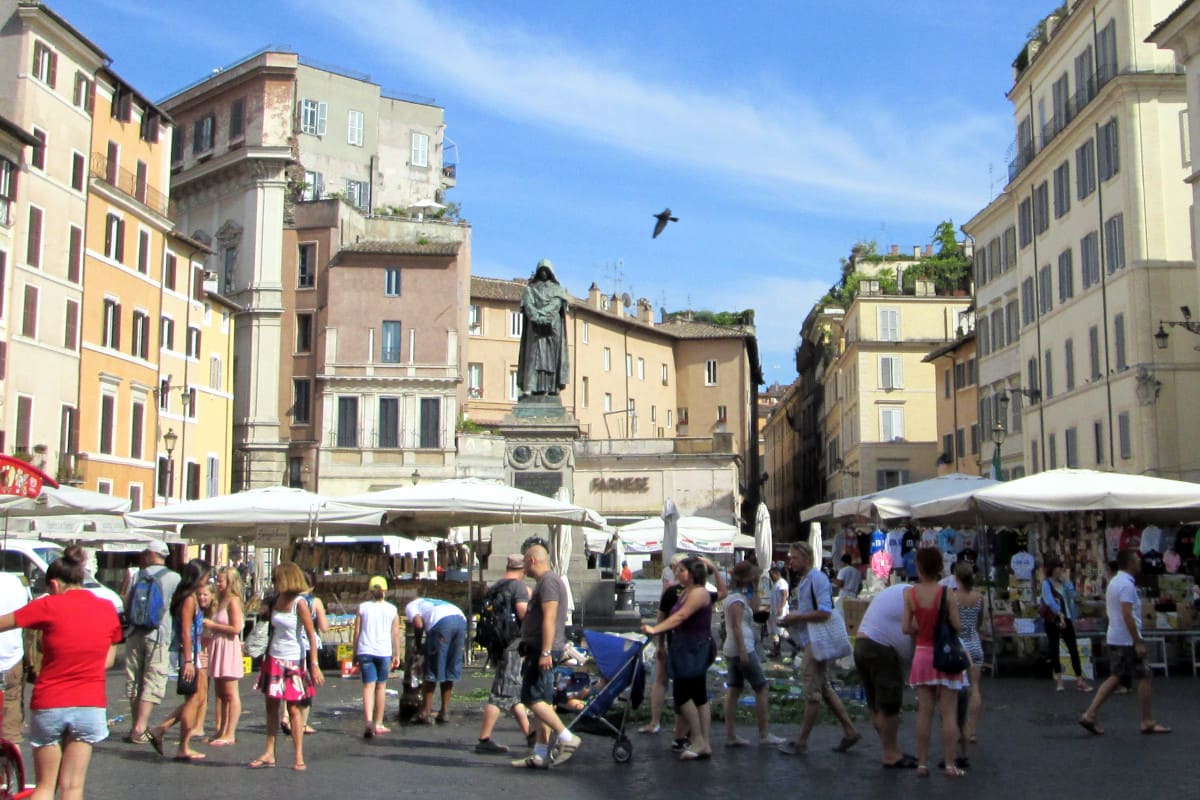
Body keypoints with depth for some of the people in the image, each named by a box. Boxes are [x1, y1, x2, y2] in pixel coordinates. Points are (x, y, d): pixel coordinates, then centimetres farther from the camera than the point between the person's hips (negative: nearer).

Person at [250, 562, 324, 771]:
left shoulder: (299, 603, -12)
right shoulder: (275, 600, 7)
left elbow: (311, 636, -15)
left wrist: (314, 665, -20)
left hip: (293, 661, -6)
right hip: (274, 659, 6)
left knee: (293, 708, -3)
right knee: (272, 706, 9)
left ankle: (299, 757, 2)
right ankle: (269, 754, 16)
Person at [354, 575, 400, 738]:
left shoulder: (362, 607, 4)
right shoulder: (392, 609, 5)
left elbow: (357, 632, 3)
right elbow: (395, 634, 4)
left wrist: (355, 653, 11)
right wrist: (397, 655, 11)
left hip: (365, 651, 0)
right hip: (384, 651, 0)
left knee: (368, 685, -3)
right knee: (381, 686, 12)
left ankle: (368, 721, -23)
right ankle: (378, 724, 19)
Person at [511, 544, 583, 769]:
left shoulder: (548, 581, -13)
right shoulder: (545, 581, 21)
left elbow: (549, 618, -22)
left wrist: (545, 652, -27)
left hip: (543, 651, -10)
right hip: (541, 651, 10)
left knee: (533, 698, -13)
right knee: (541, 702, 9)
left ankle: (567, 738, -13)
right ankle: (540, 755, 10)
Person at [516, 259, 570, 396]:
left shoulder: (558, 289, 16)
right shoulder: (530, 289, 16)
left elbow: (556, 305, -2)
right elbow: (528, 305, 0)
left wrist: (542, 315, -18)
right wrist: (538, 319, -18)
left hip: (553, 328, 0)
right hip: (535, 328, 0)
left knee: (552, 357, -8)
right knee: (534, 355, -11)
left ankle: (553, 388, -14)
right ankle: (531, 388, -19)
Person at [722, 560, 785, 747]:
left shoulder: (738, 596, 14)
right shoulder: (737, 599, -15)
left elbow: (754, 608, 23)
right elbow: (736, 626, -21)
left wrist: (754, 589, 14)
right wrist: (743, 651, -24)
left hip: (732, 650, 10)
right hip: (742, 648, -10)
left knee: (734, 690, 7)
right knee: (762, 688, -3)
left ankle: (730, 735, 6)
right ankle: (764, 735, 0)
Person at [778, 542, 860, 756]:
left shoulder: (817, 578, -15)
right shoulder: (802, 580, 15)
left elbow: (824, 613, -24)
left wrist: (796, 617, -17)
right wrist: (791, 619, 9)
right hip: (810, 641, 10)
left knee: (812, 692, -3)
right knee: (824, 689, 15)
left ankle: (801, 741, 3)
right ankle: (850, 731, 22)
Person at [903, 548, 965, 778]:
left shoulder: (910, 594, -6)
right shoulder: (946, 592, -12)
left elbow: (907, 628, -7)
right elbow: (957, 626, -13)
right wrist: (944, 624, 8)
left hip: (922, 654, 2)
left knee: (924, 711, 8)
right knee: (949, 712, 4)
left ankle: (922, 763, 11)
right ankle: (950, 764, 6)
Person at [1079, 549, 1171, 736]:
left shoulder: (1114, 582, 15)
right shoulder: (1127, 584, -17)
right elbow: (1127, 615, -23)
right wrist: (1138, 642, -22)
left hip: (1114, 639, 9)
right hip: (1127, 640, -9)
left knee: (1115, 678, 10)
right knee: (1144, 677, 1)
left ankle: (1091, 715, 2)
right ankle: (1148, 722, 8)